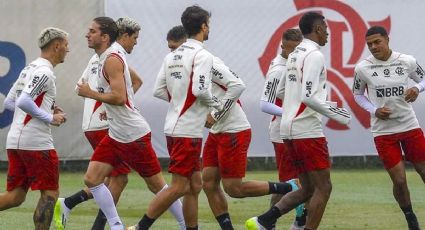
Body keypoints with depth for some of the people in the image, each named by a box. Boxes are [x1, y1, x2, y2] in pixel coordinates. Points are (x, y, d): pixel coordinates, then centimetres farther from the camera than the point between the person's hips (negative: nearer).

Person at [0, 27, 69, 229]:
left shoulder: (29, 69, 17)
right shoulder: (44, 72, -12)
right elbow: (24, 102, -23)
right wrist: (50, 118, -13)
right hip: (36, 142, -9)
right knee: (50, 194, 1)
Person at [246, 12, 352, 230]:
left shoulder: (294, 55, 15)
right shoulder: (315, 56, -13)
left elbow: (280, 90, 25)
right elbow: (308, 96, -22)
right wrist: (334, 114, -11)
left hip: (289, 129, 9)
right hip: (307, 129, -9)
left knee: (307, 189, 13)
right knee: (323, 188, -1)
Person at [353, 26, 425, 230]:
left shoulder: (407, 61, -5)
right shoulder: (363, 68, -7)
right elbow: (357, 94, 8)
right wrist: (375, 110, -8)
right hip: (383, 131, -1)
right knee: (399, 180, -4)